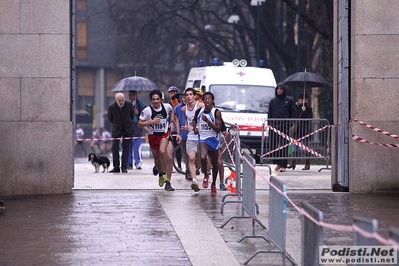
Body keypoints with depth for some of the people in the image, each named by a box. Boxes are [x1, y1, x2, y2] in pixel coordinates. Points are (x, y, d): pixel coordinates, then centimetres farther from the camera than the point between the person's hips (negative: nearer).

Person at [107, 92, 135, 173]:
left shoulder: (129, 104, -14)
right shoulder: (111, 107, -16)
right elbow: (110, 118, 4)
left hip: (127, 129, 0)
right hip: (116, 130, 0)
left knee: (126, 148, -3)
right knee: (115, 148, -3)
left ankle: (124, 167, -1)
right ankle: (116, 167, 3)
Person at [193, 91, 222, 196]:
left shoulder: (216, 112, -9)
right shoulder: (199, 111, 1)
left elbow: (218, 129, -15)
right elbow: (195, 120, 24)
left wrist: (207, 121, -25)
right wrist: (194, 128, 3)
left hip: (214, 140, 0)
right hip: (203, 139, 1)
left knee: (215, 164, 11)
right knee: (203, 157, -28)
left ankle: (213, 185, 31)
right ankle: (206, 175, -1)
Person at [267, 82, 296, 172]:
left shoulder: (289, 100, 6)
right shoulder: (273, 101, 15)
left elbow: (293, 114, 6)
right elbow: (269, 114, 19)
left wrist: (291, 125, -3)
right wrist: (269, 124, 9)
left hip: (285, 125, -4)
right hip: (274, 125, 4)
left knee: (283, 146, -9)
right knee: (274, 145, 2)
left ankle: (283, 165, -9)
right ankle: (278, 163, 16)